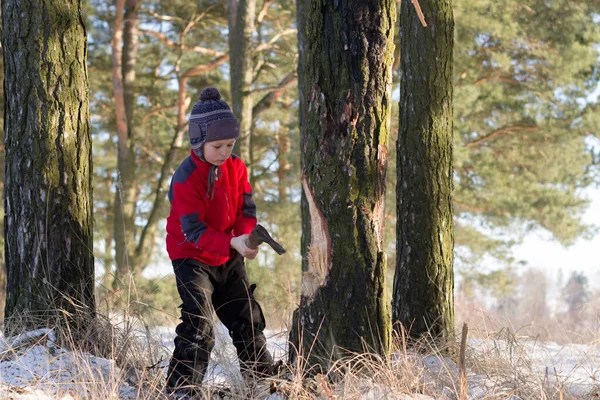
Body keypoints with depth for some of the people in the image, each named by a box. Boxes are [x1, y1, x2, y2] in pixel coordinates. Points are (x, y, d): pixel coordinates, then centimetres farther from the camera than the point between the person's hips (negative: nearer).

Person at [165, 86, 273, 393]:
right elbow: (194, 230, -27)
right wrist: (232, 242, -41)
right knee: (198, 325, -18)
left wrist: (246, 237, -24)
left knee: (248, 318, 14)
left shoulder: (236, 167, -4)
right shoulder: (186, 178, -24)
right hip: (192, 256, -6)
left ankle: (262, 376, 29)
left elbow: (246, 209, -1)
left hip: (228, 258, 6)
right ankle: (181, 387, -15)